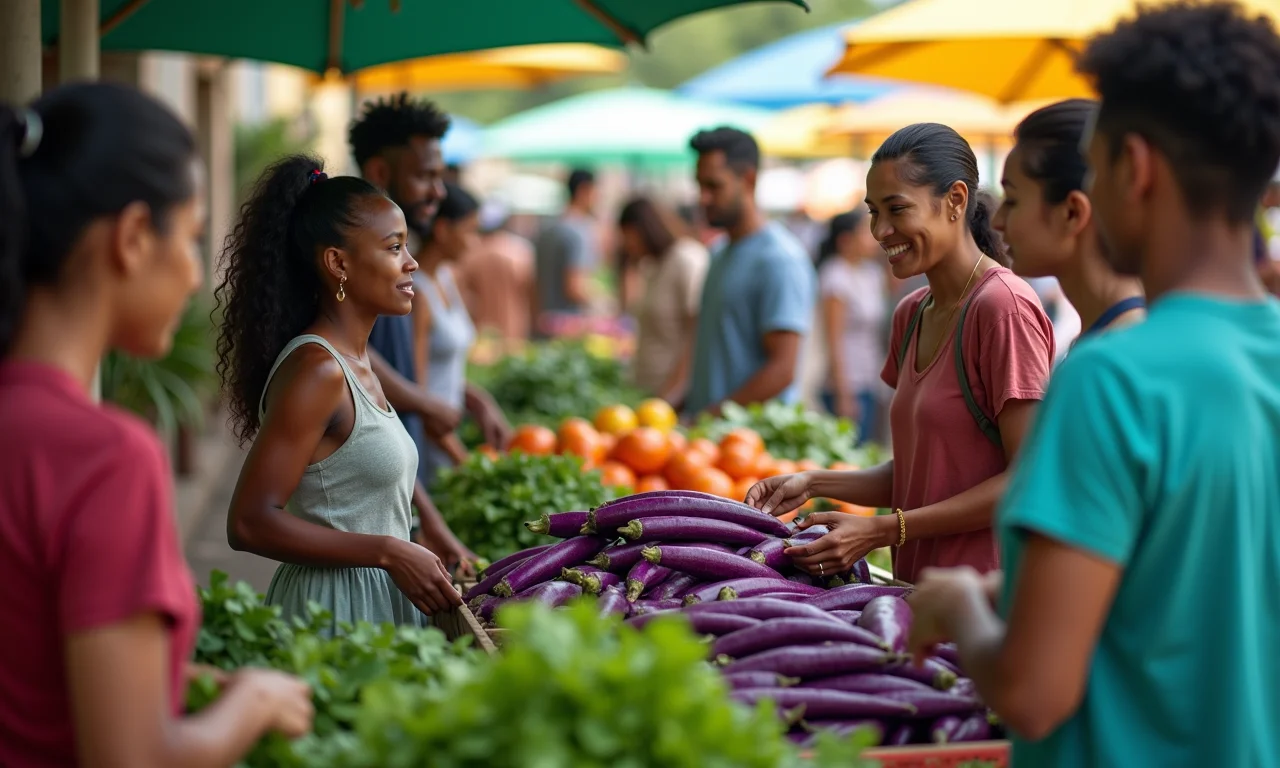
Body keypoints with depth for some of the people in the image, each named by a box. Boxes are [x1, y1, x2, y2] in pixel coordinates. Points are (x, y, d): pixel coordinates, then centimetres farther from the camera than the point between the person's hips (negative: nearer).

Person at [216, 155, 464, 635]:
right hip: (335, 605, -9)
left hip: (383, 599, 9)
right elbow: (249, 524, -23)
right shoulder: (316, 369, -18)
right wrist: (389, 552, -22)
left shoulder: (358, 359, 10)